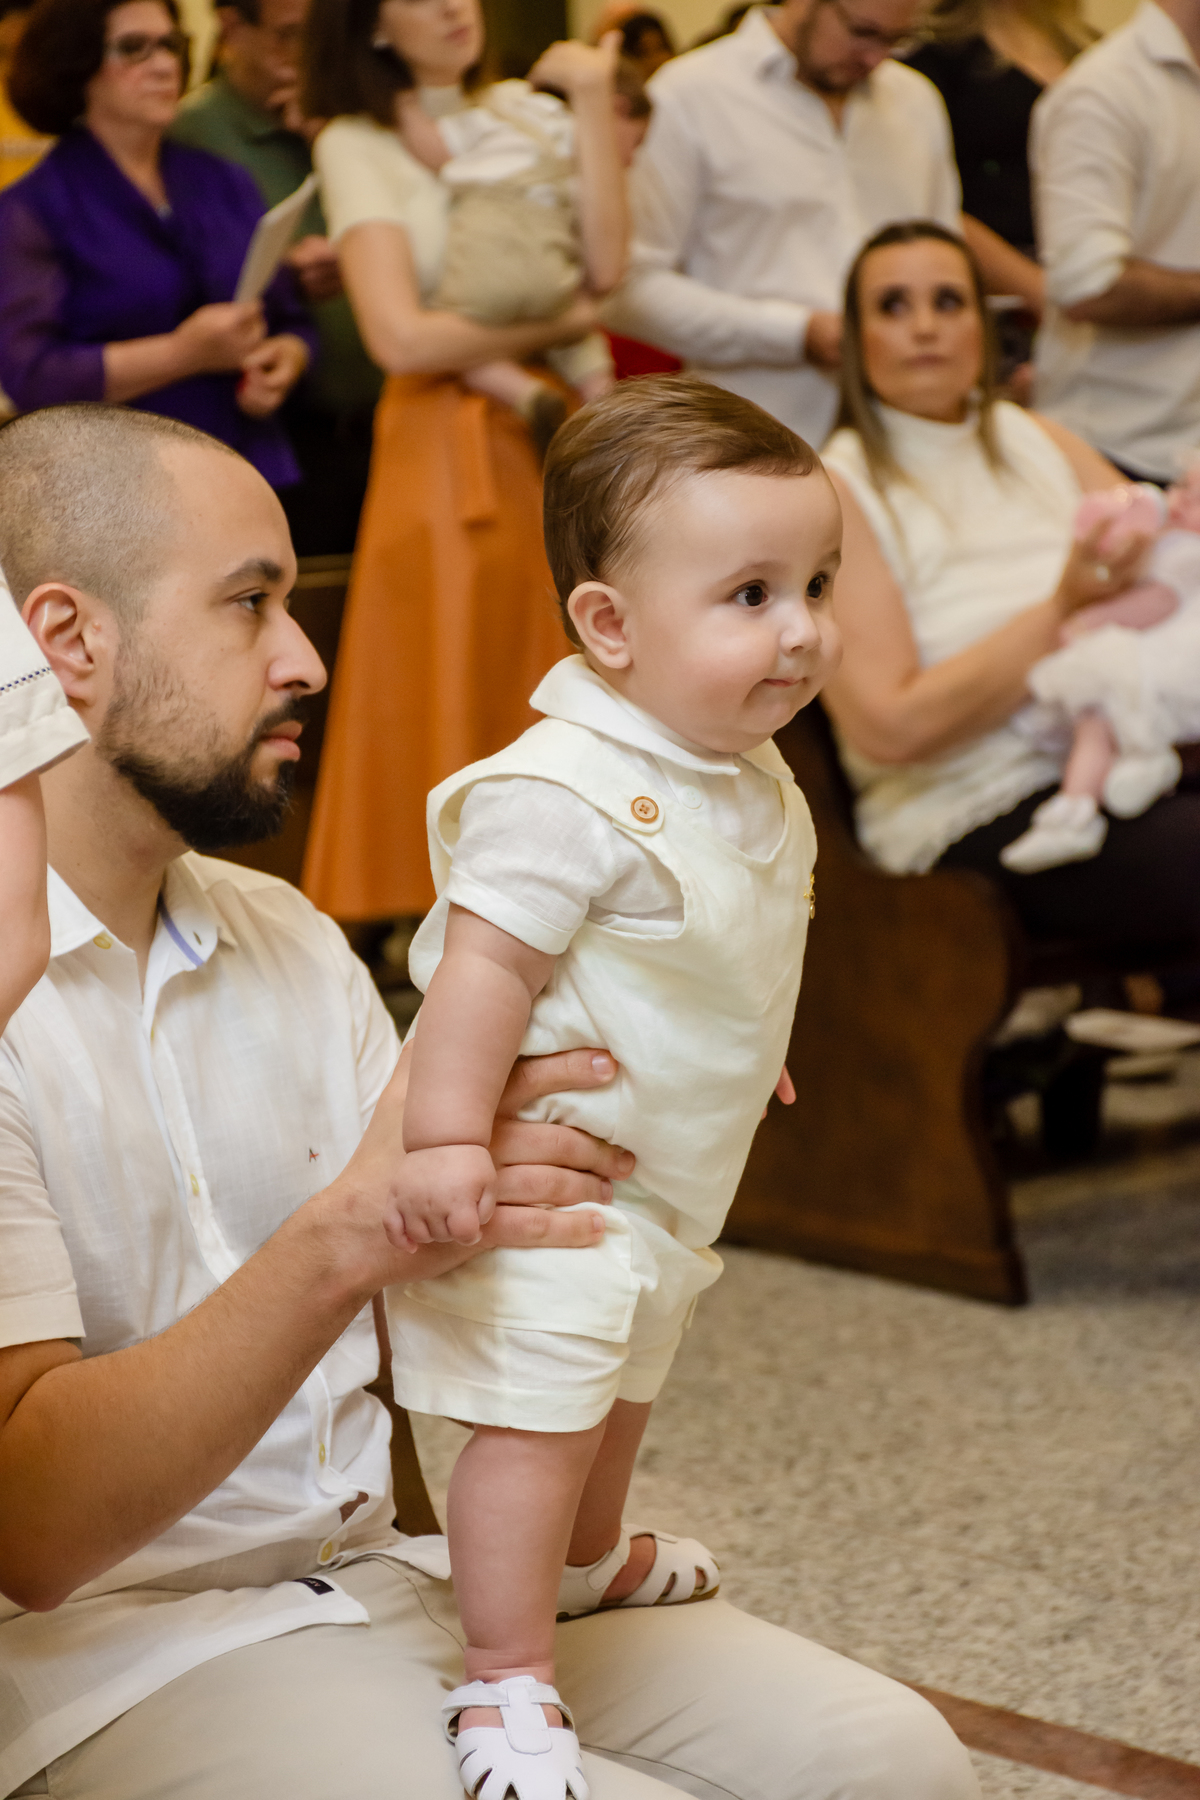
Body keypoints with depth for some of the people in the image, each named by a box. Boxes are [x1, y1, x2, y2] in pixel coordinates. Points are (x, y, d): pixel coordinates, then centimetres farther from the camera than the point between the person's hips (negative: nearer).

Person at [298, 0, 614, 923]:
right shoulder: (358, 144, -1)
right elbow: (401, 336, -12)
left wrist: (595, 110, -6)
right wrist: (561, 325, -4)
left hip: (556, 442, 4)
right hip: (445, 452, -4)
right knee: (448, 707, -2)